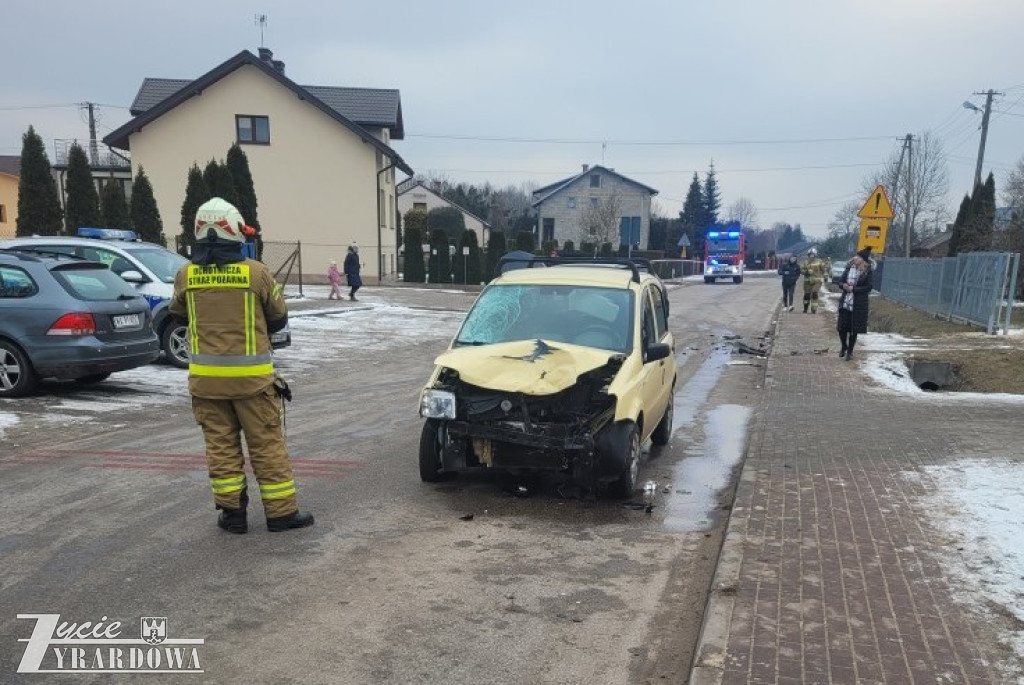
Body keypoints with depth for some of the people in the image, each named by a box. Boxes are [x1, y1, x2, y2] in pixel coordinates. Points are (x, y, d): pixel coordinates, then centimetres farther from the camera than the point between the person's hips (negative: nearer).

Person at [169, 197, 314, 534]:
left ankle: (232, 513, 18)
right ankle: (281, 512, 14)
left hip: (206, 376, 3)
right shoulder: (256, 272, -9)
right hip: (251, 376, -2)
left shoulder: (186, 275, -1)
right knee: (267, 445, 7)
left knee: (221, 445, 12)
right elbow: (279, 318, 3)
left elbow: (179, 313, 17)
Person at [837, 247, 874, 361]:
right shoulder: (849, 268, 4)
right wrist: (844, 285, -13)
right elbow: (841, 281, 9)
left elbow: (868, 287, -10)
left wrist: (853, 289, -17)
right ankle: (843, 346, 32)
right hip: (845, 303, 4)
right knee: (841, 327, 6)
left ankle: (850, 351, 20)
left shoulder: (868, 272, -8)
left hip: (858, 305, -4)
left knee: (854, 330, 4)